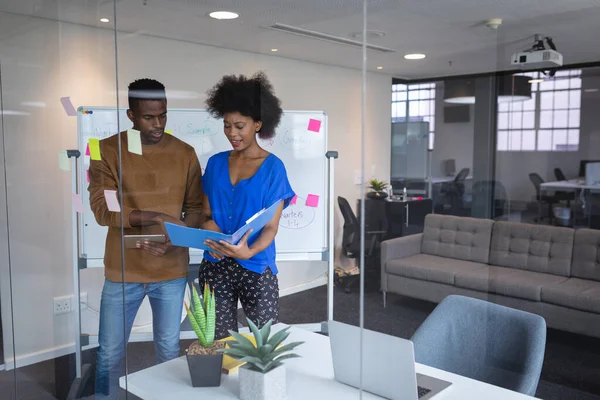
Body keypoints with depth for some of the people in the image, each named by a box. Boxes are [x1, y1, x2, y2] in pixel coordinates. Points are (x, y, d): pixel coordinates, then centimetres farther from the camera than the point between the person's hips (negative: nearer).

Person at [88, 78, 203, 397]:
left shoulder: (185, 153, 1)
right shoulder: (108, 150, -5)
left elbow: (196, 207, 2)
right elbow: (101, 208, -14)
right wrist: (155, 218, -26)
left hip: (172, 270, 1)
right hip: (123, 271, -1)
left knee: (169, 350, 15)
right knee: (110, 354, 11)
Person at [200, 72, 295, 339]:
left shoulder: (273, 167, -4)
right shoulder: (215, 163, 7)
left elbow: (271, 226, -8)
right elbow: (206, 213, 10)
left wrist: (249, 251, -26)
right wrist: (210, 235, -12)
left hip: (256, 267, -3)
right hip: (215, 267, 3)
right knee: (219, 342, 6)